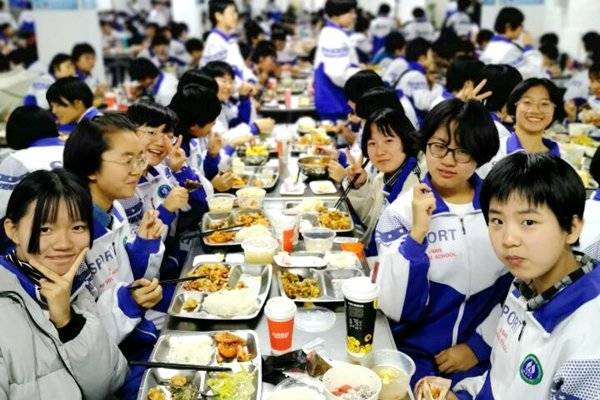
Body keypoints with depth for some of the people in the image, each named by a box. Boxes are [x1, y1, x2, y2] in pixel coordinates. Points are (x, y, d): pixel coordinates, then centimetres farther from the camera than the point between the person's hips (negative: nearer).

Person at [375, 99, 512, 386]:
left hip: (486, 359, 2)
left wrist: (479, 346, -1)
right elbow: (396, 308, -13)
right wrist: (417, 233, -20)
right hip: (417, 357, -1)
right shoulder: (401, 212, -6)